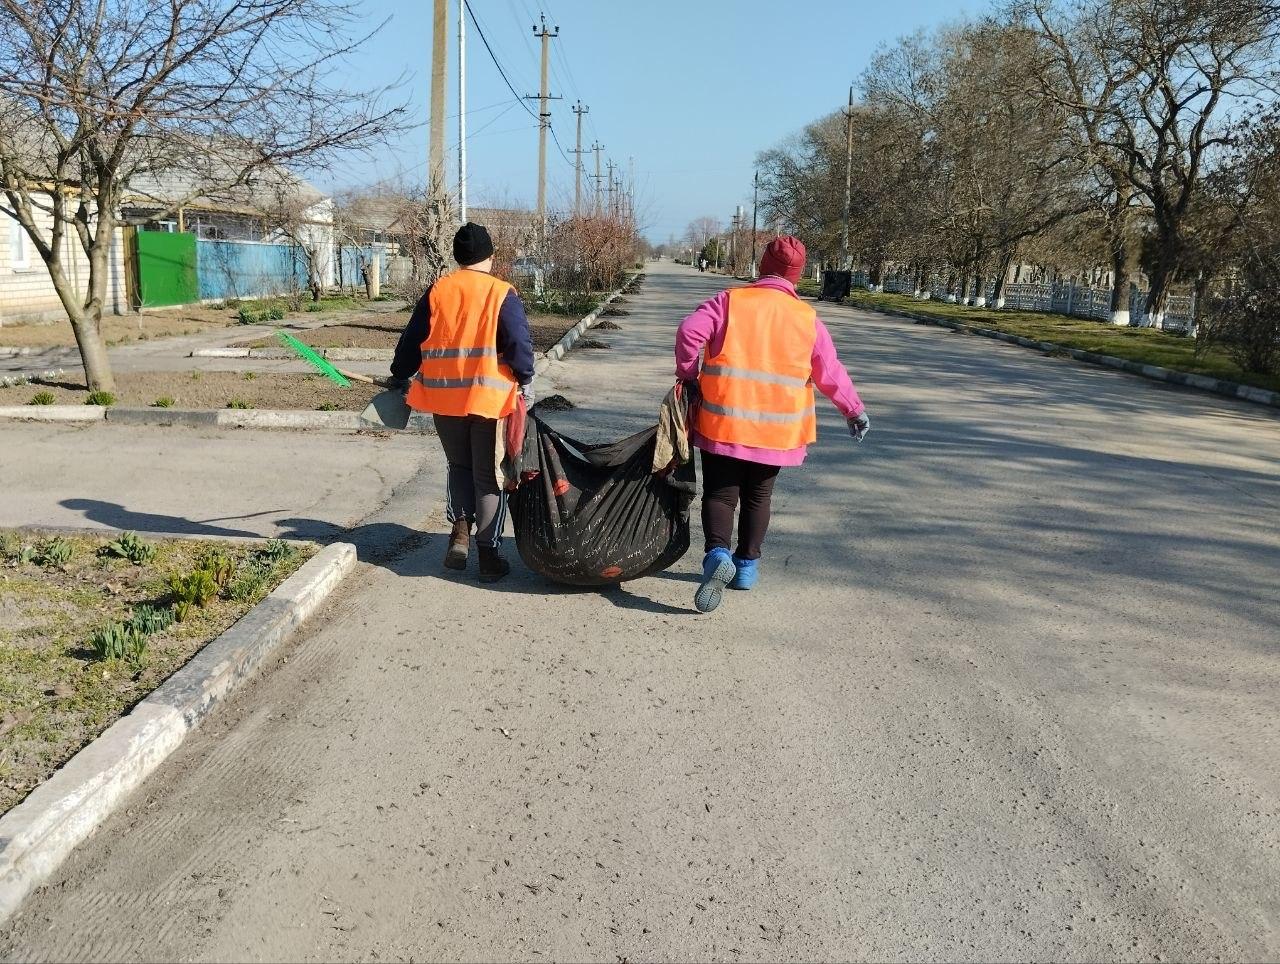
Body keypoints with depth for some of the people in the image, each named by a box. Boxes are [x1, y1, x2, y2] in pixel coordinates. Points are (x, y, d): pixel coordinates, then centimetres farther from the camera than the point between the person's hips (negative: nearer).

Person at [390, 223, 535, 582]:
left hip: (443, 397, 3)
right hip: (490, 398, -2)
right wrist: (526, 381, 2)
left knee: (459, 466, 22)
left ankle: (460, 528, 3)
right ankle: (489, 553, 7)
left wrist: (401, 378, 21)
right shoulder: (502, 294, -5)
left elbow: (412, 340, 8)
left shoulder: (437, 291, 3)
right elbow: (519, 343, -12)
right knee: (489, 477, 7)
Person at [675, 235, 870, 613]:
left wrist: (688, 376, 0)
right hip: (777, 430, 2)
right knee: (757, 497, 19)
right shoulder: (807, 319, 4)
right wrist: (856, 411, 21)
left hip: (722, 423, -2)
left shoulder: (730, 301, -1)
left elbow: (689, 332, -15)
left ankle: (718, 554, -18)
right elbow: (831, 374, 7)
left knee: (720, 494, 6)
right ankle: (747, 565, 24)